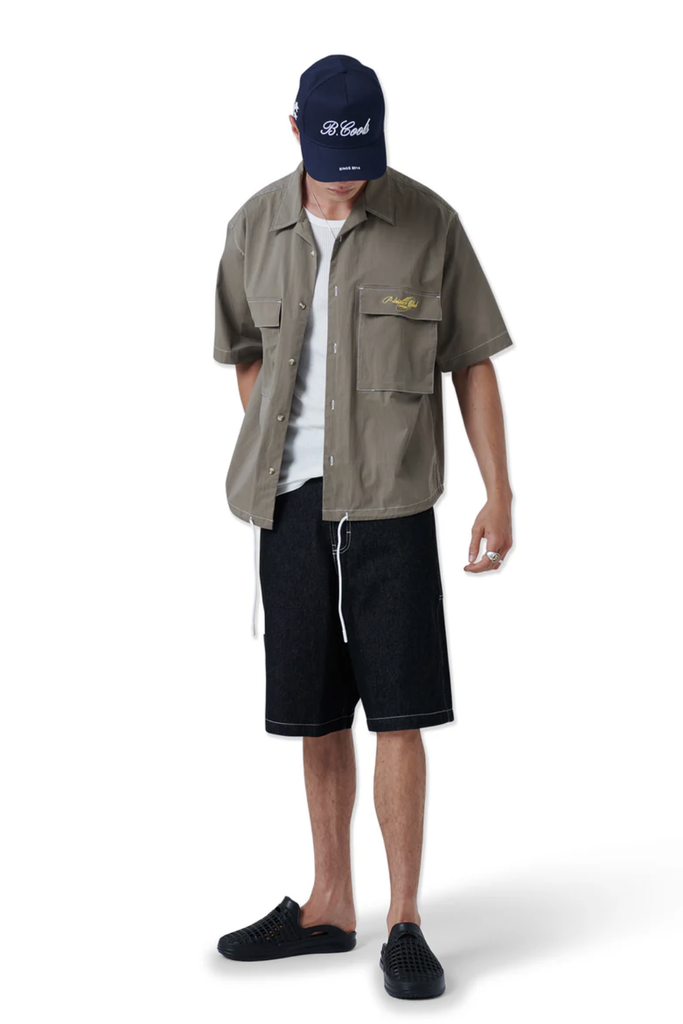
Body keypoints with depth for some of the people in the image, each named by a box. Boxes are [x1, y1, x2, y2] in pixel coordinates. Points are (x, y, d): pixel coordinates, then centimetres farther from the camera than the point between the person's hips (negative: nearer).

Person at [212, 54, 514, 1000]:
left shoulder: (428, 223, -4)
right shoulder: (256, 228, 4)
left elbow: (474, 362, 0)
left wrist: (500, 495, -4)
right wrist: (275, 458, 13)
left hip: (391, 502, -3)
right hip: (290, 504, 3)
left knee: (399, 715, -4)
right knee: (317, 717, 11)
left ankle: (405, 924, 7)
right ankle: (329, 906, 24)